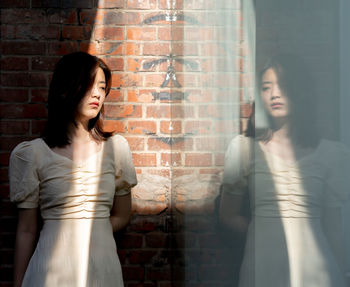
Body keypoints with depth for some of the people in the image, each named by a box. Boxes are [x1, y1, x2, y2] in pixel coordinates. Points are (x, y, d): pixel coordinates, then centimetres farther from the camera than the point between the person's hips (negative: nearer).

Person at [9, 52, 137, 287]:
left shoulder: (116, 147, 3)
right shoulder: (33, 153, -2)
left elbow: (121, 217, 11)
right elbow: (26, 230, 1)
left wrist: (84, 233, 0)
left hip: (104, 267, 2)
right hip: (53, 267, -2)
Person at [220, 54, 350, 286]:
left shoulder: (330, 153, 3)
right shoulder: (243, 147, 3)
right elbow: (229, 215, 7)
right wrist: (264, 233, -3)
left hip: (315, 268, 0)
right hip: (262, 265, 0)